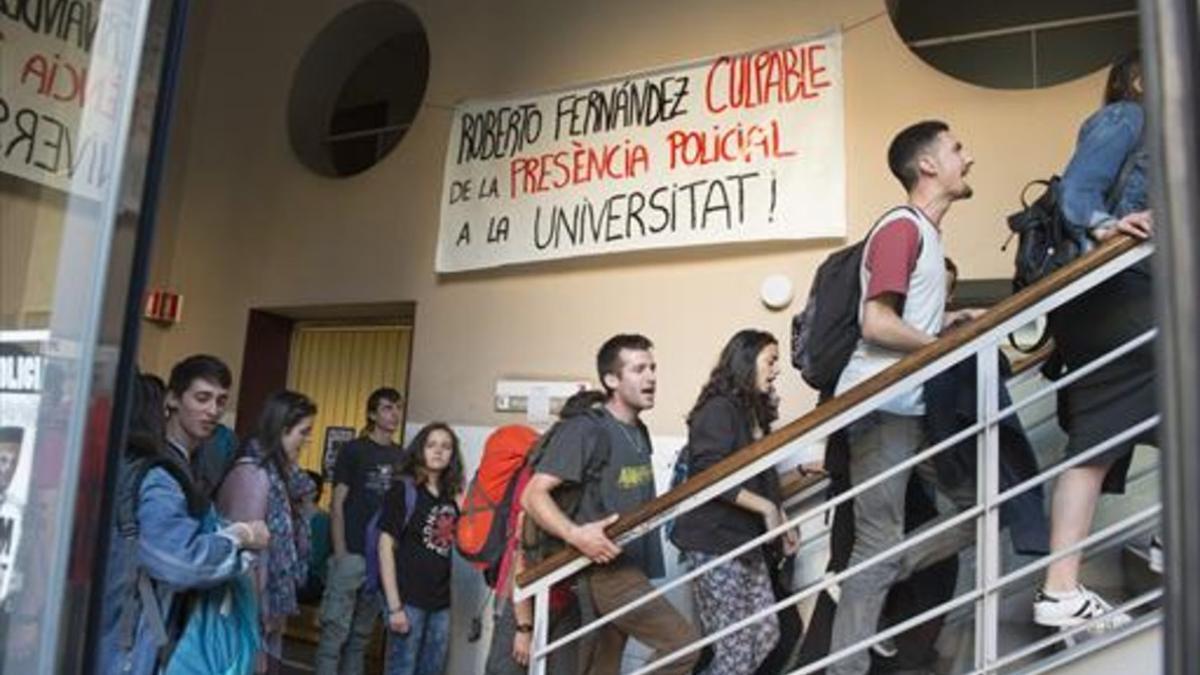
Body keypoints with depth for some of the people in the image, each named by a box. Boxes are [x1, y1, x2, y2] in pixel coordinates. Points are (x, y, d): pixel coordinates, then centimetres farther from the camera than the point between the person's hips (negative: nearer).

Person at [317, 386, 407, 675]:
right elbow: (337, 505, -4)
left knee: (361, 635, 11)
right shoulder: (353, 450, -2)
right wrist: (339, 553, -10)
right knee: (335, 631, -3)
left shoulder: (402, 457, 10)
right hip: (351, 554, -4)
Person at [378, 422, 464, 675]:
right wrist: (394, 605, -15)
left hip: (441, 600, 6)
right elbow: (386, 546, -11)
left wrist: (464, 506, 0)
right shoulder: (403, 490, -6)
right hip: (409, 598, -6)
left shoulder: (451, 495, 8)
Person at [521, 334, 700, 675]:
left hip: (630, 567, 9)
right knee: (682, 642, -16)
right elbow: (533, 496, -20)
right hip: (604, 568, -9)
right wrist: (575, 534, -34)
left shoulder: (639, 432, 14)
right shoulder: (585, 430, -14)